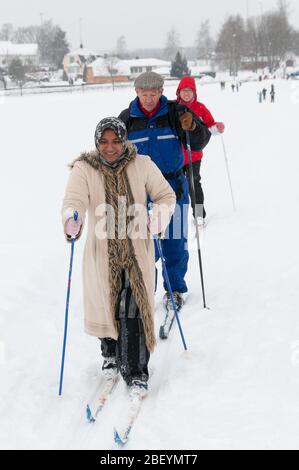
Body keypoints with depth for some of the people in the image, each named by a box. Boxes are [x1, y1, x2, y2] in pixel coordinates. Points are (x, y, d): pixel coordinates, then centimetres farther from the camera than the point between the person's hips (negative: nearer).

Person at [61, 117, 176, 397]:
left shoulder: (142, 166, -3)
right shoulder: (84, 169, -7)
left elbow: (166, 195, 5)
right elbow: (74, 199, -23)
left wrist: (160, 218, -16)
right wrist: (71, 221, -45)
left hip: (137, 250, -1)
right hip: (102, 252, 1)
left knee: (134, 312, -9)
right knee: (106, 307, 13)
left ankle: (136, 373, 6)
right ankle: (110, 355, 41)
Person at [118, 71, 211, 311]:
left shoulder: (175, 112, -3)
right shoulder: (127, 118, 1)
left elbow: (200, 142, -4)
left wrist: (192, 128, -24)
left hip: (173, 187, 0)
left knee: (175, 243, 3)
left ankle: (175, 289, 21)